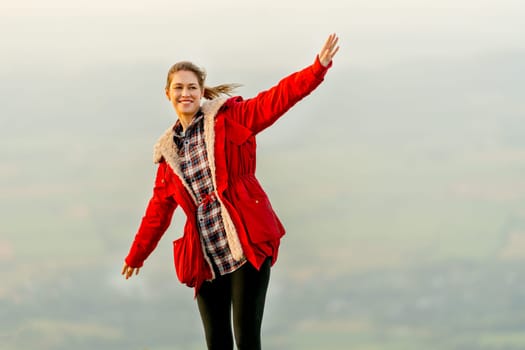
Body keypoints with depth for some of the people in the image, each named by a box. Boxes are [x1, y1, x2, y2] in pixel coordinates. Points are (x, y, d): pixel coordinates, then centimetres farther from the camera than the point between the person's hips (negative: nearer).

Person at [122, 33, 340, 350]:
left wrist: (319, 67, -22)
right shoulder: (169, 150, 15)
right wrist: (137, 256, 29)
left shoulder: (230, 117, 3)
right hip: (206, 259, 4)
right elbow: (159, 208, 24)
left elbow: (277, 99, -8)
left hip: (248, 246, -4)